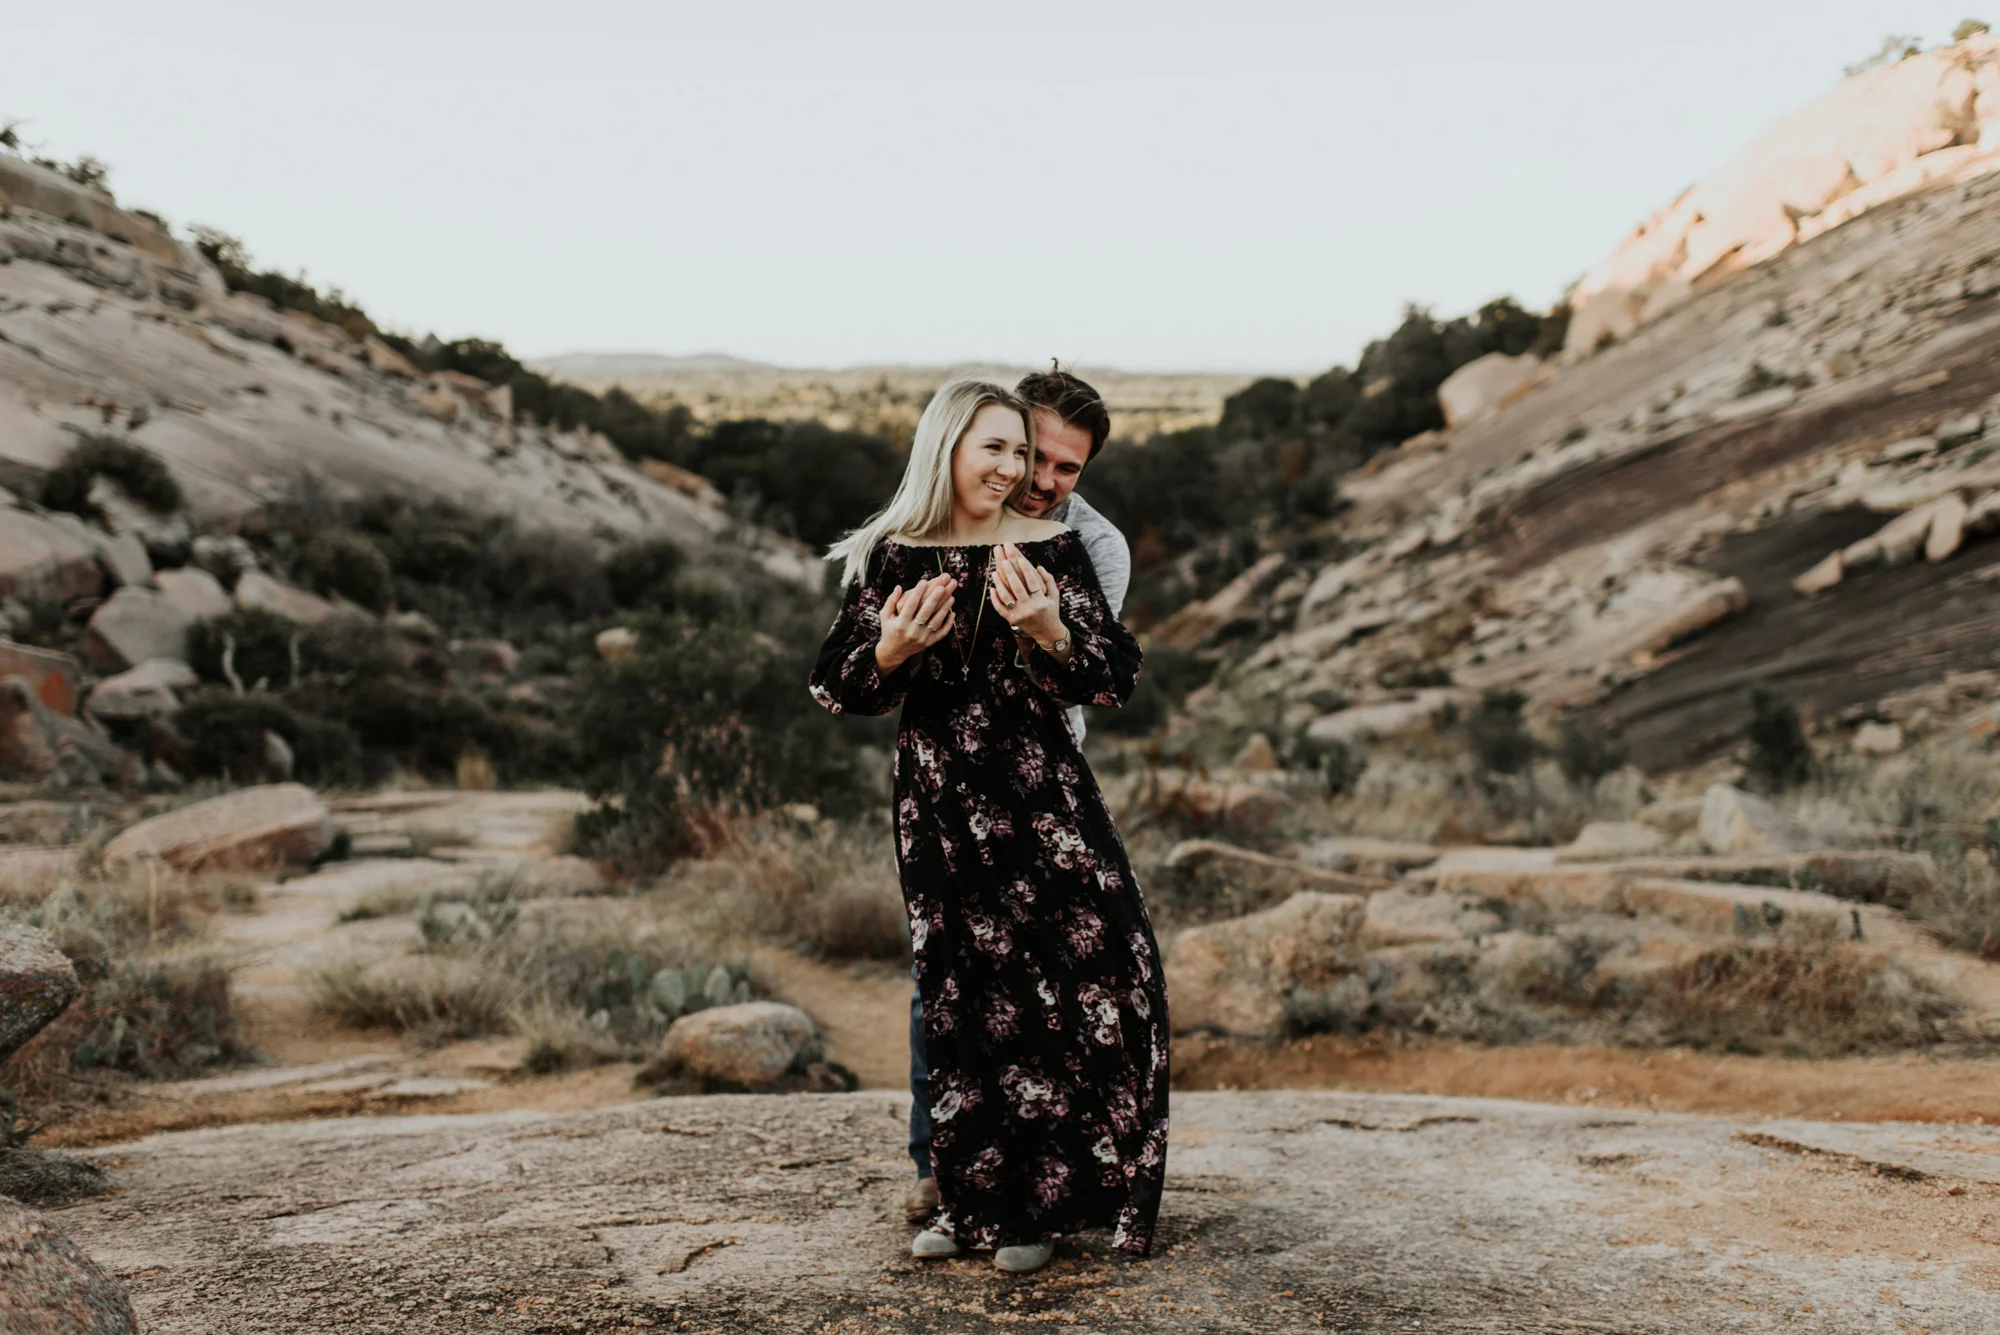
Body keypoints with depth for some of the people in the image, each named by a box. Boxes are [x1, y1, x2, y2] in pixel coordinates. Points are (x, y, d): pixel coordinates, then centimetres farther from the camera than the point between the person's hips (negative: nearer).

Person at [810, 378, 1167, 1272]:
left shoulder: (1050, 550, 0)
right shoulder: (891, 557, 4)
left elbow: (1119, 680, -4)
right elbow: (836, 689, 4)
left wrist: (1050, 633, -22)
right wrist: (890, 649, -15)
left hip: (1039, 795, -1)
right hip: (936, 803, 1)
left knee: (1077, 978, -8)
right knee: (962, 1000, 7)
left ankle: (1036, 1203, 6)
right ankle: (971, 1198, 21)